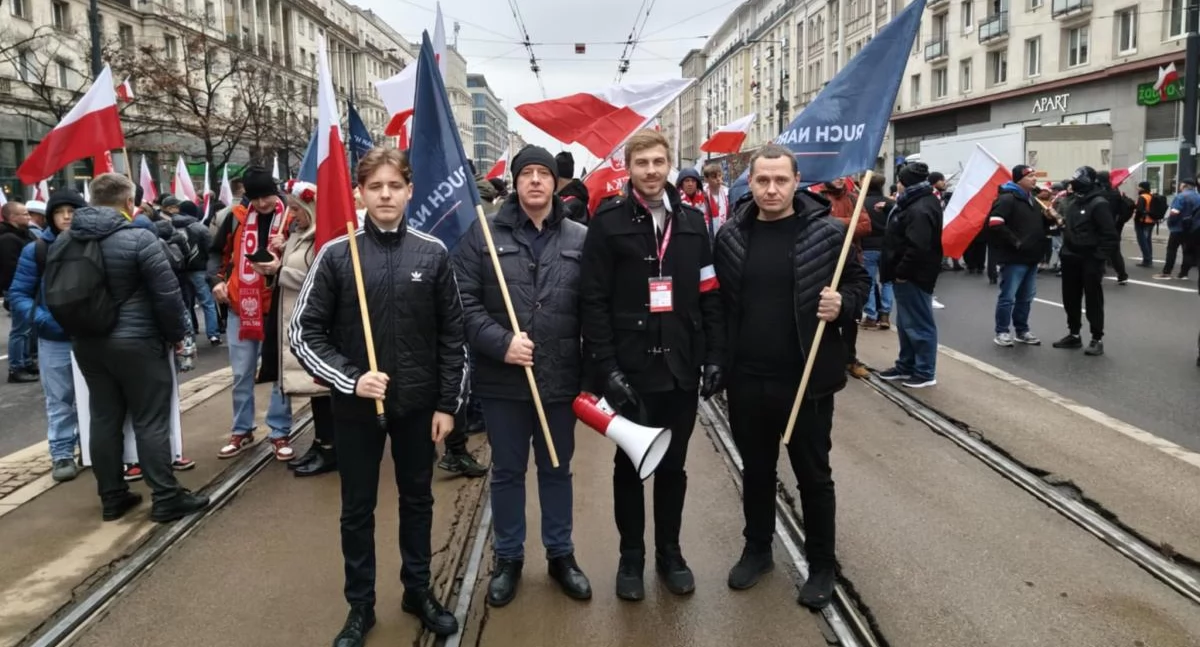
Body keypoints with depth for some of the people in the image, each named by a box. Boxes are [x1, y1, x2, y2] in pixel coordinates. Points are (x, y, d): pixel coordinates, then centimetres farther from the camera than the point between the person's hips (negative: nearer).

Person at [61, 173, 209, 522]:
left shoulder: (63, 241, 7)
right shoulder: (139, 238, -15)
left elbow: (52, 296, 14)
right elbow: (167, 294, -16)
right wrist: (176, 334, -2)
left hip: (87, 345, 6)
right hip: (136, 344, -6)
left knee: (104, 419, 12)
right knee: (150, 421, -1)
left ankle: (112, 497, 20)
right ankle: (167, 498, 3)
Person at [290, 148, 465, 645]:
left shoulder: (433, 254, -2)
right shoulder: (336, 254, -6)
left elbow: (451, 335, 2)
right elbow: (305, 333, -3)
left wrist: (448, 402, 0)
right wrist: (350, 378, -15)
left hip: (418, 404, 1)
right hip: (356, 406, -1)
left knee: (418, 501, 16)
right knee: (357, 510, 11)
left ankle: (418, 591, 35)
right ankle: (360, 606, 29)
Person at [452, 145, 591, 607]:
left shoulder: (580, 239, 2)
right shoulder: (484, 234, -1)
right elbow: (464, 301, -6)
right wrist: (500, 343, -17)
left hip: (560, 378, 1)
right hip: (502, 379, -1)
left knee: (557, 469, 16)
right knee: (507, 472, 14)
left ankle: (561, 555, 34)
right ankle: (507, 559, 31)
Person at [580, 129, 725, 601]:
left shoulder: (692, 222, 7)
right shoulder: (608, 222, -6)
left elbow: (709, 296, 8)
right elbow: (593, 302, -10)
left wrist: (714, 356, 2)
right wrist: (606, 368, -15)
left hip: (681, 368, 3)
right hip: (630, 370, -3)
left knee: (673, 466, 15)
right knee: (629, 466, 12)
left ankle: (669, 553, 32)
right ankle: (631, 557, 28)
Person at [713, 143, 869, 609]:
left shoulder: (828, 231, -7)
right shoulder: (731, 236, 2)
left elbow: (859, 281, 3)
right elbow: (719, 300, 8)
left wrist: (843, 305, -18)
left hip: (806, 378, -3)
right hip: (747, 379, 3)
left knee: (813, 475, 11)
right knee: (756, 470, 18)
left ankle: (822, 566, 28)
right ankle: (757, 550, 37)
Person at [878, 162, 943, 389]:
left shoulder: (920, 209, -20)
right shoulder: (916, 203, 14)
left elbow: (917, 248, -29)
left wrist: (901, 271, -21)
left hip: (914, 276, -11)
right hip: (908, 274, 11)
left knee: (919, 324, -2)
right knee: (906, 323, 18)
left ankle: (926, 372, 7)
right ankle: (906, 366, 28)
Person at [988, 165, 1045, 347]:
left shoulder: (1033, 199, 18)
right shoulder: (1007, 198, -12)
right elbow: (995, 224, -24)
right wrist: (1015, 241, -21)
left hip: (1031, 257, 9)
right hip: (1014, 258, -9)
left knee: (1026, 297, 14)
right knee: (1008, 297, -4)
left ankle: (1022, 331, 24)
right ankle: (1002, 332, 6)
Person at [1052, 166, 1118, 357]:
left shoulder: (1099, 203, -14)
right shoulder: (1070, 201, 10)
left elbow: (1109, 234, -17)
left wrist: (1099, 258, -20)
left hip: (1090, 260, -8)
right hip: (1070, 258, 8)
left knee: (1093, 300, -1)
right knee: (1070, 298, 13)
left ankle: (1097, 339, 7)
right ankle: (1074, 334, 25)